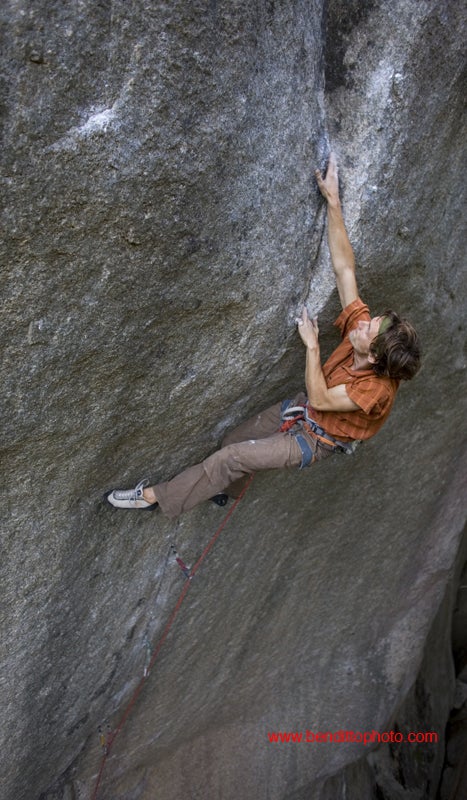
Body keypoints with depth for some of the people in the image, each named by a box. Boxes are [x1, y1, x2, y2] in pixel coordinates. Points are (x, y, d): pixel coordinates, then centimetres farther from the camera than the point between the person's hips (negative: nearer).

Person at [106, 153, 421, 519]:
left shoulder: (375, 389, -35)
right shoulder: (364, 325, -20)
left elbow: (320, 399, -27)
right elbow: (344, 268, -22)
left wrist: (312, 345, -28)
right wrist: (333, 201, -27)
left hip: (314, 440, -6)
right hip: (303, 409, 7)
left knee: (232, 457, -14)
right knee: (234, 441, 18)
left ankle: (155, 496, 0)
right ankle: (226, 488, 51)